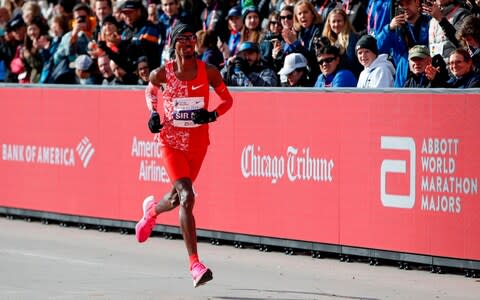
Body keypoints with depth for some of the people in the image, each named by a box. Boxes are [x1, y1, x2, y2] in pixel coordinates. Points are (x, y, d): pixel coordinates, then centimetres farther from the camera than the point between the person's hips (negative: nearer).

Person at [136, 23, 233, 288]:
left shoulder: (208, 72, -6)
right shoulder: (162, 74, -8)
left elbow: (227, 99, 5)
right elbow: (150, 90, 14)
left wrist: (212, 115, -14)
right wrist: (153, 114, -4)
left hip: (198, 143, 3)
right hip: (171, 141, -3)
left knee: (177, 197, 17)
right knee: (187, 198, -17)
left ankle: (152, 209, 56)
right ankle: (195, 265, -16)